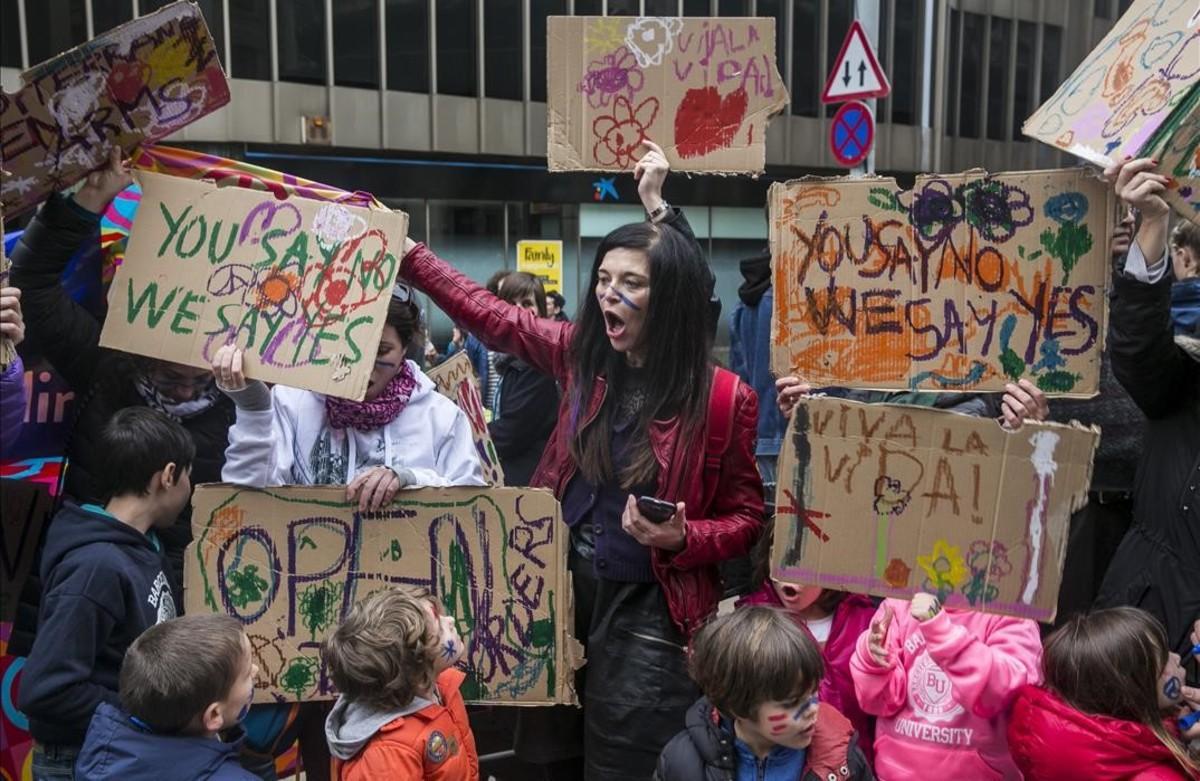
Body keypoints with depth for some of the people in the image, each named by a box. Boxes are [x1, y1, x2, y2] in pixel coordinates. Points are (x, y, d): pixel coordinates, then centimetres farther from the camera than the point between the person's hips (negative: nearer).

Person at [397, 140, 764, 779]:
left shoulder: (722, 399, -14)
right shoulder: (583, 355, -2)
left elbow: (744, 517, -6)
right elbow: (488, 315, 8)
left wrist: (681, 539, -25)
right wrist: (405, 253, 6)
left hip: (646, 611, -5)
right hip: (564, 587, 5)